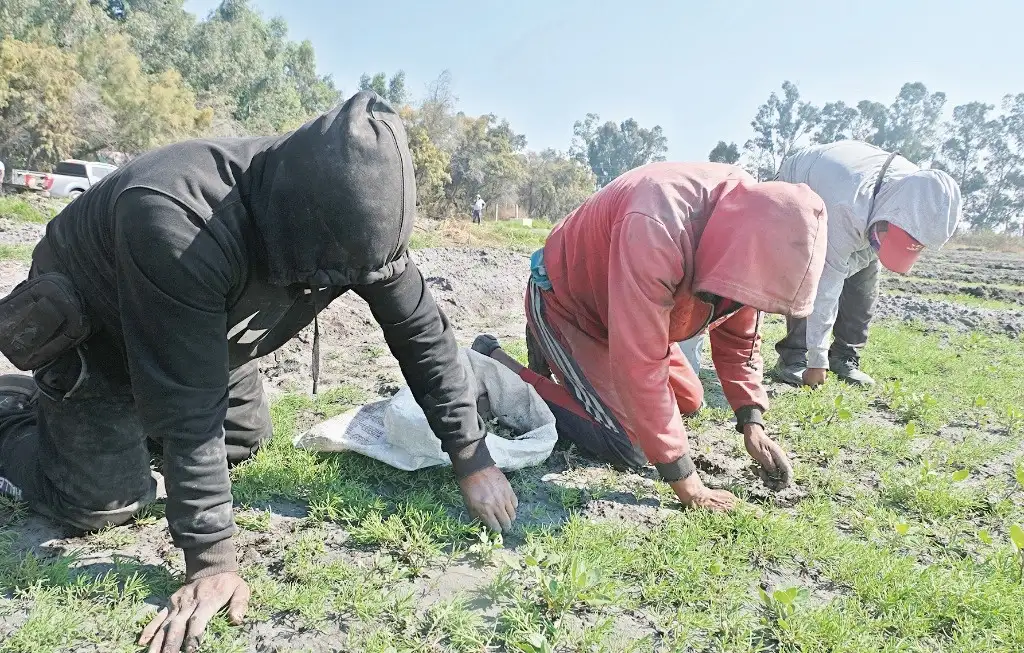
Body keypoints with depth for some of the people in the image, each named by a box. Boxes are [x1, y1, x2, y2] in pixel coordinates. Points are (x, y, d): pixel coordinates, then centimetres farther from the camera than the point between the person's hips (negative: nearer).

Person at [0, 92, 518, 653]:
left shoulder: (352, 220, -26)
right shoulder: (177, 222, -44)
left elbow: (422, 330, -18)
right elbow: (190, 407, -40)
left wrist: (472, 457, -18)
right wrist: (210, 559, -32)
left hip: (210, 329, 6)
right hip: (92, 325, -5)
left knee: (245, 439, 12)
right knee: (105, 502, -8)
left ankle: (132, 413, 32)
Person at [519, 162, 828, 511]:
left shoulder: (749, 223, -15)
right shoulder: (655, 230, -42)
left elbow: (738, 335, -1)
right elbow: (639, 364, -39)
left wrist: (752, 423, -11)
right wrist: (684, 480, -31)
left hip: (631, 311, 7)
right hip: (564, 301, -7)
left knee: (688, 401, 14)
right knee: (628, 449, -12)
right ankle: (546, 360, 6)